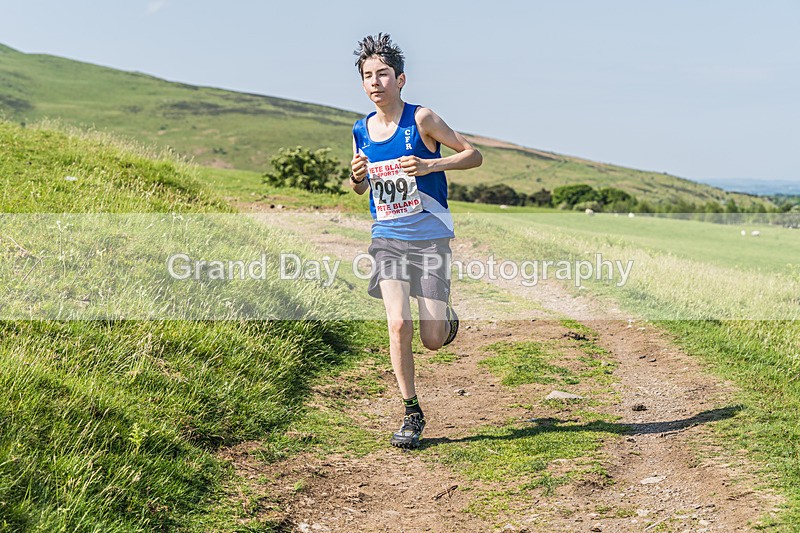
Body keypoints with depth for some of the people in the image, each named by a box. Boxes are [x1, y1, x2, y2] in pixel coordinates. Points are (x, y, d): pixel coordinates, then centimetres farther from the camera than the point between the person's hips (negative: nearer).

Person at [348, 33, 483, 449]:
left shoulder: (421, 119, -8)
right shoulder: (361, 131, 5)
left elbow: (474, 155, -4)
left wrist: (430, 165, -19)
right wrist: (357, 177, -5)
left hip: (430, 237, -3)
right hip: (387, 237, 3)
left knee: (433, 341, -5)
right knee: (398, 325, -13)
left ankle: (446, 317, 34)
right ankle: (412, 414, 4)